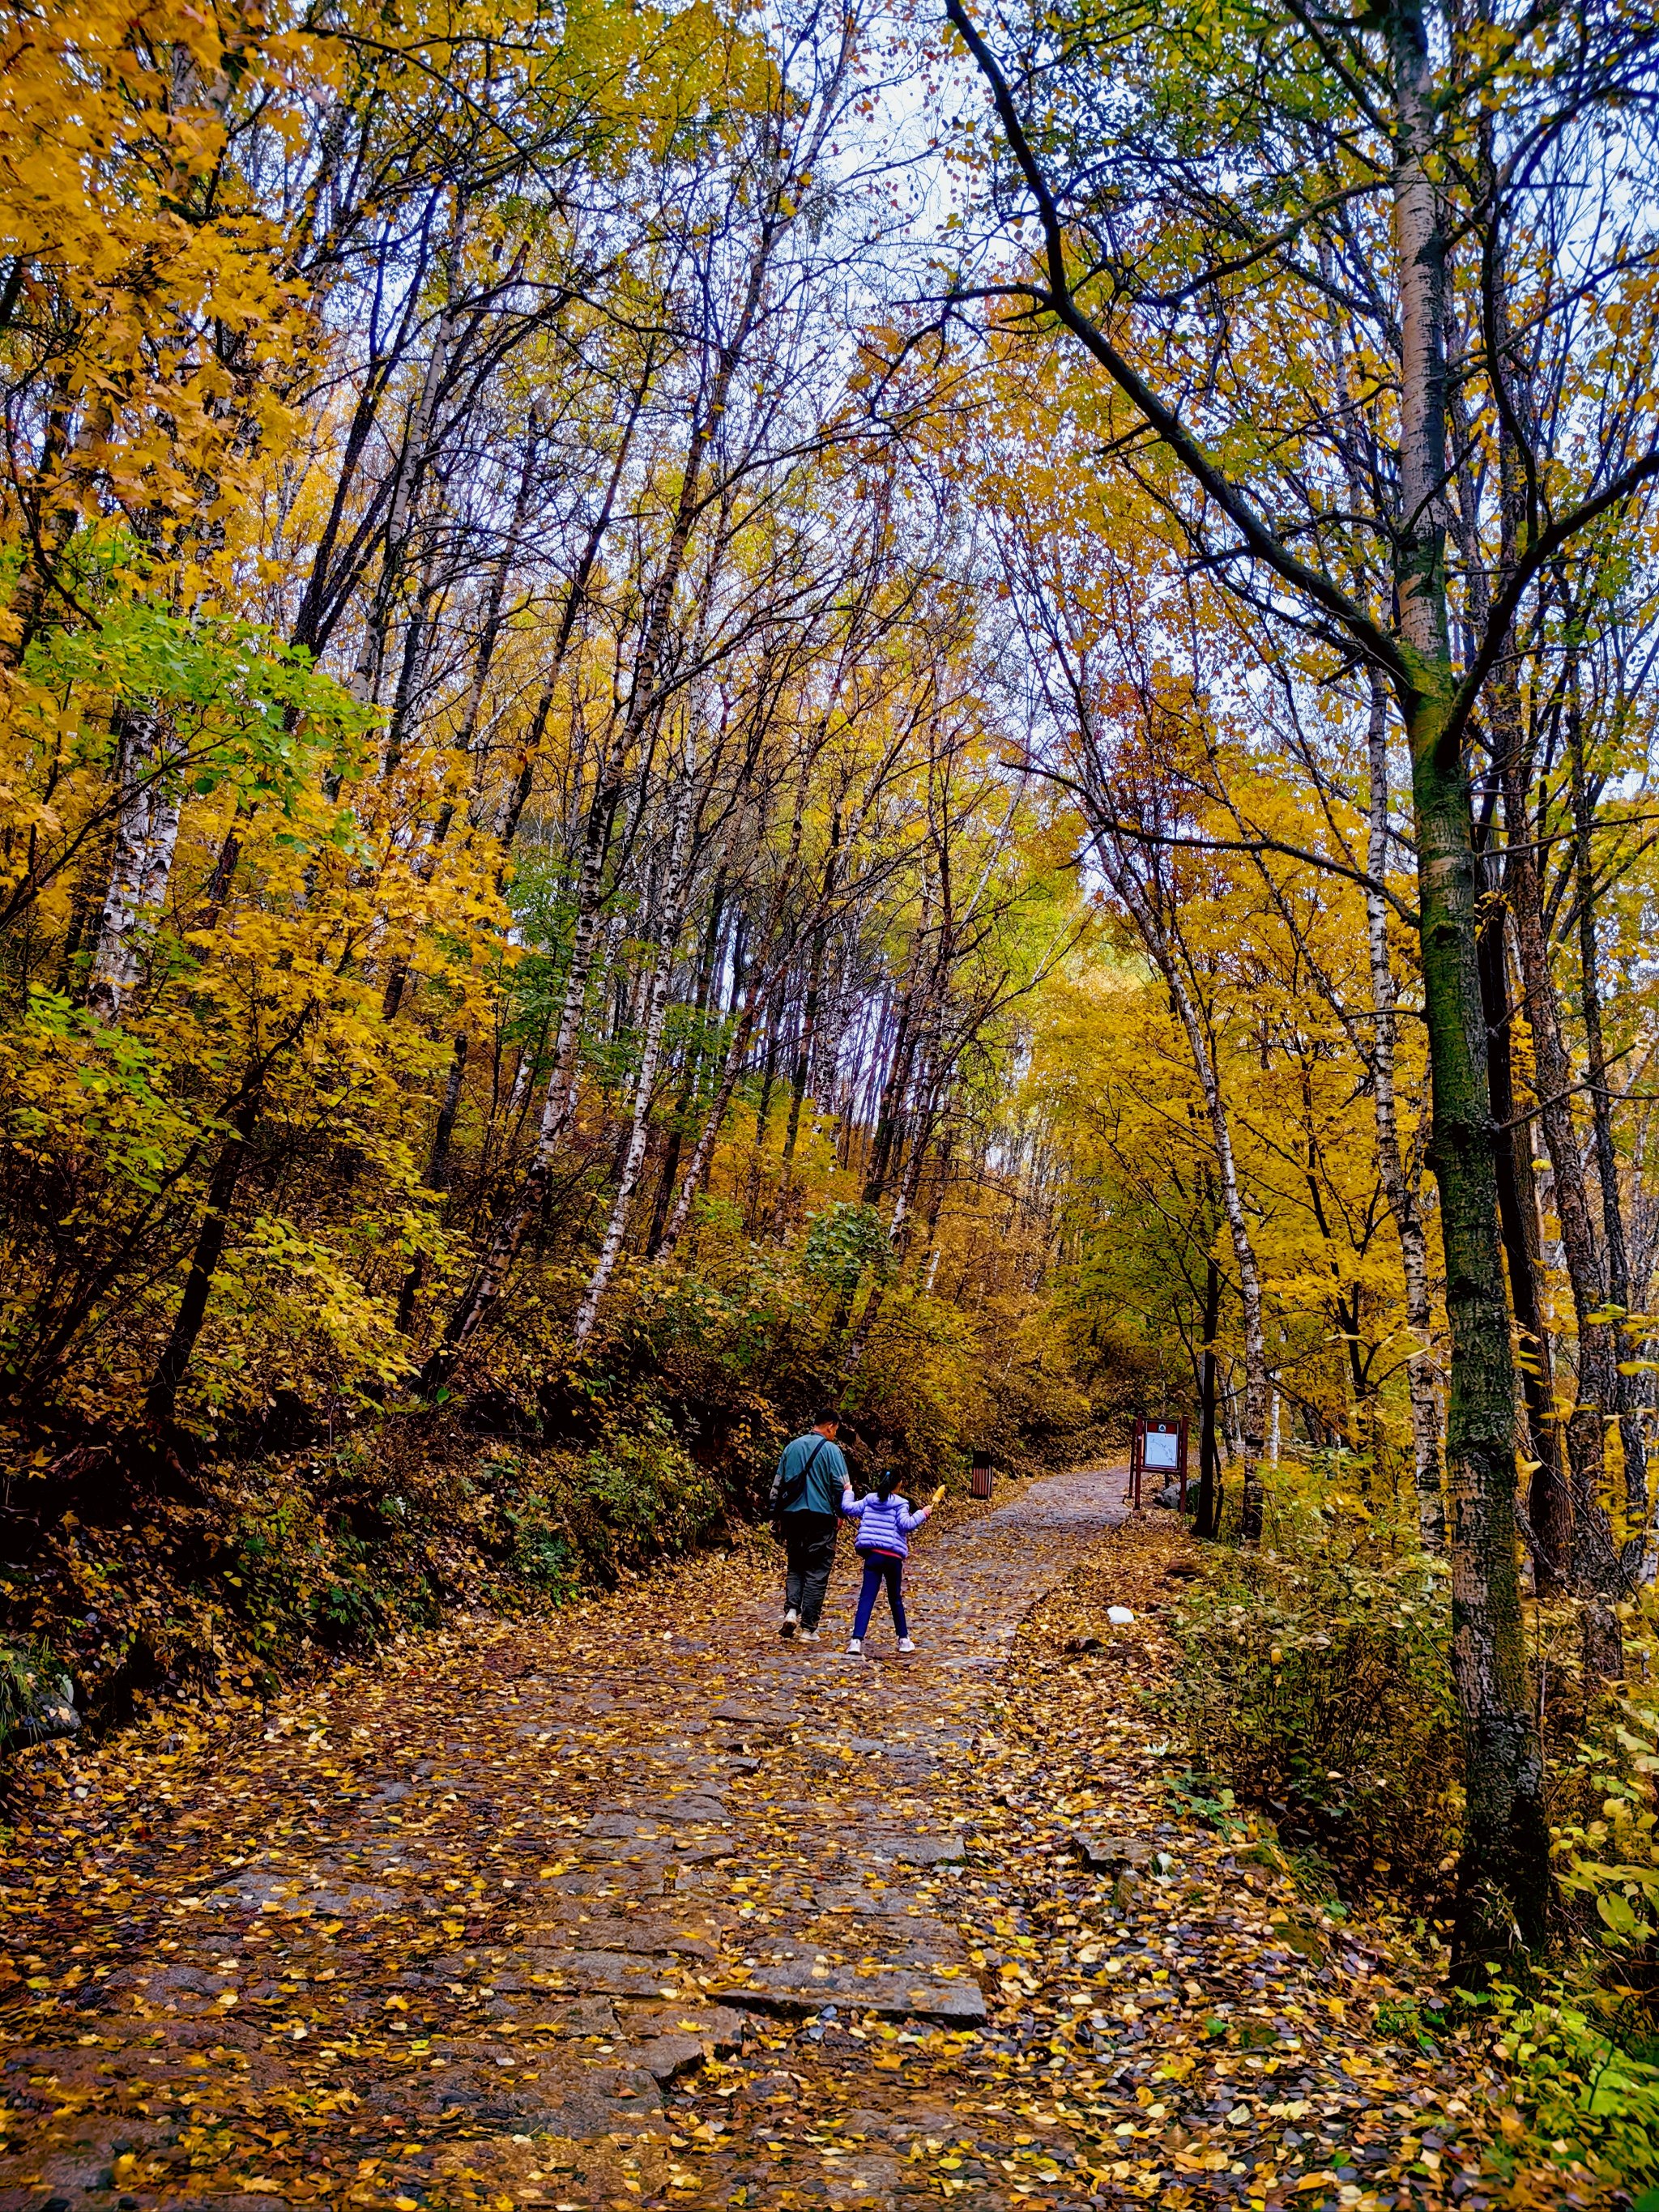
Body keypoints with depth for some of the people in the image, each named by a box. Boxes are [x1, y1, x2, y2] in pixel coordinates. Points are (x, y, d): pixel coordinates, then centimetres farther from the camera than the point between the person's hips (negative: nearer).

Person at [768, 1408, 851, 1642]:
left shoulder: (792, 1446, 10)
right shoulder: (830, 1449, -6)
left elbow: (777, 1484, 13)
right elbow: (841, 1485, -9)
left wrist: (777, 1517, 19)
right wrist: (840, 1514, 5)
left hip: (792, 1516, 4)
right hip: (821, 1517, -4)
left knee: (795, 1566, 17)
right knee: (817, 1572, 3)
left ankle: (791, 1610, -4)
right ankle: (808, 1627, 3)